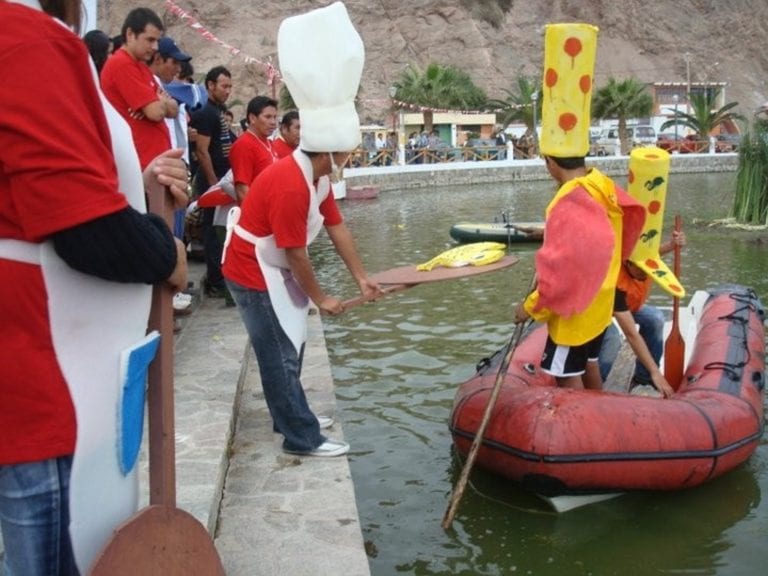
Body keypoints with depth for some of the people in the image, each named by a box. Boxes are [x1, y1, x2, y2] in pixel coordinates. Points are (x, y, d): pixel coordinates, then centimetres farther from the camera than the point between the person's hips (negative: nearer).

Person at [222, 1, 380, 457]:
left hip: (274, 270, 10)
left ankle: (291, 417, 32)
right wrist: (321, 298, -12)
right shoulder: (289, 186, -31)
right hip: (254, 274, -10)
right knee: (280, 355, -3)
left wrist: (362, 276, 10)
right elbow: (296, 254, -24)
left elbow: (337, 227, 6)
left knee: (290, 348, 18)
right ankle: (302, 438, 6)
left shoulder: (319, 176, -1)